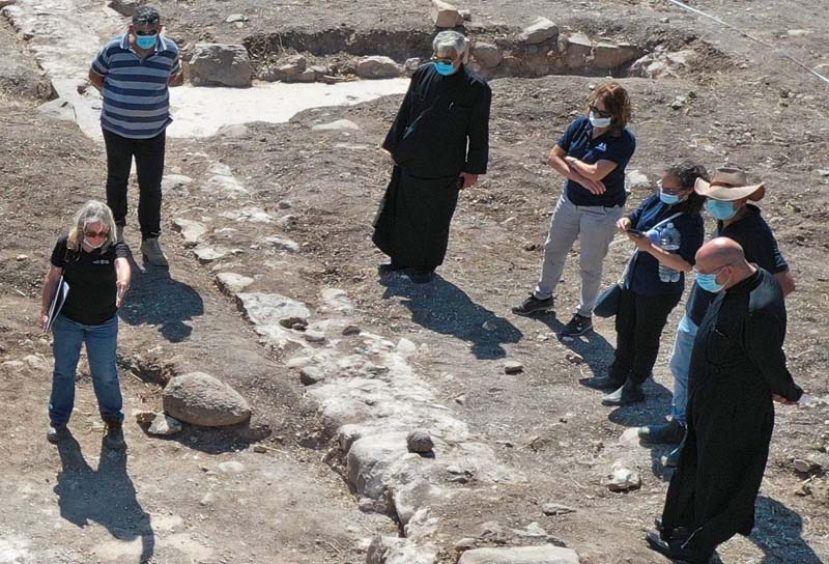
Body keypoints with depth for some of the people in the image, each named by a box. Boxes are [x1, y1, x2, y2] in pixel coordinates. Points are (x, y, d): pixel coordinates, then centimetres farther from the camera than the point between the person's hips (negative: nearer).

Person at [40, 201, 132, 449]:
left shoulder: (115, 247, -24)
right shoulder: (66, 245, -17)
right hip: (67, 320, 2)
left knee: (105, 375, 13)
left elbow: (123, 264, -48)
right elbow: (53, 277, -3)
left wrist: (123, 280, -70)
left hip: (103, 325, -1)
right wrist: (45, 310, 1)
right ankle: (58, 419, 39)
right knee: (63, 371, 18)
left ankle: (113, 421, 35)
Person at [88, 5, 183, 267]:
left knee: (151, 186, 3)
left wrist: (180, 77, -8)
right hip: (117, 129, 0)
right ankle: (117, 225, 41)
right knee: (117, 179, 18)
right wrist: (113, 95, -5)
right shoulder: (113, 50, -14)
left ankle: (150, 240, 16)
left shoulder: (169, 51, -9)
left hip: (153, 131, 0)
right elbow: (95, 75, 3)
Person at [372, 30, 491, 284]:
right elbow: (404, 113, 7)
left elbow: (478, 133, -7)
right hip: (410, 160, 4)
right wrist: (395, 146, 10)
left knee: (433, 220, 10)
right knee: (401, 212, 14)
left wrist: (473, 169, -6)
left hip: (443, 170, -3)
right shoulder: (423, 74, -4)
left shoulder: (476, 88, -13)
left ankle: (425, 265, 29)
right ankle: (401, 258, 33)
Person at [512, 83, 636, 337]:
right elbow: (554, 157, -7)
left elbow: (596, 173, -31)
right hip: (570, 200, 6)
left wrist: (571, 159, -14)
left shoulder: (624, 140, -24)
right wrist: (582, 180, -19)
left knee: (590, 265, 9)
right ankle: (543, 296, 44)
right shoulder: (581, 124, -7)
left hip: (601, 211, -6)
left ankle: (584, 316, 27)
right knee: (553, 250, 22)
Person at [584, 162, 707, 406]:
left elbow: (685, 264, -31)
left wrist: (649, 246, -35)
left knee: (645, 339, 11)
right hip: (634, 281, 8)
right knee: (624, 330, 23)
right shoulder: (657, 201, -5)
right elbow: (633, 219, 9)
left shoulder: (691, 223, -26)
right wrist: (625, 223, -15)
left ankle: (633, 387, 29)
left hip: (660, 292, -8)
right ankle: (618, 375, 43)